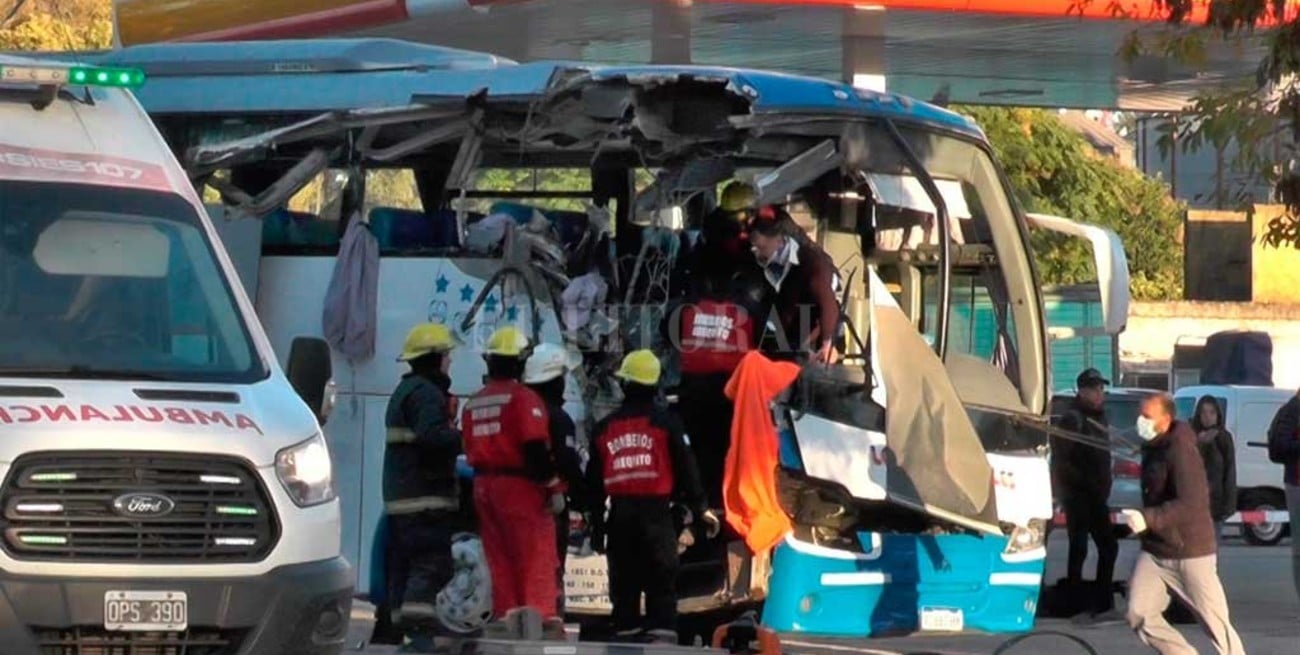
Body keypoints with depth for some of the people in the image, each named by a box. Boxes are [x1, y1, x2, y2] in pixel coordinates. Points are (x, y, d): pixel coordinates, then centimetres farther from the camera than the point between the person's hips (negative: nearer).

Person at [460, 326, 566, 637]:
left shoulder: (473, 404, 12)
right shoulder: (523, 398, -12)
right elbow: (537, 449, -17)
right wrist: (554, 487, -13)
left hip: (483, 486, 7)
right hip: (520, 484, -7)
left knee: (500, 559, 11)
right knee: (536, 555, -7)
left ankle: (505, 617, 11)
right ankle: (542, 617, -13)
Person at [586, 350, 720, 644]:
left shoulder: (605, 427, 11)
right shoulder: (665, 422, -1)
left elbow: (594, 480, 14)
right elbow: (685, 468, -3)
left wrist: (596, 525, 20)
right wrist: (698, 509, 5)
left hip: (619, 513, 3)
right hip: (656, 510, -3)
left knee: (624, 583, 10)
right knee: (662, 581, -4)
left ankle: (626, 633, 9)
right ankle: (662, 634, -14)